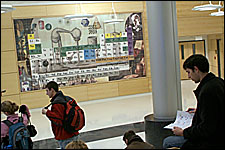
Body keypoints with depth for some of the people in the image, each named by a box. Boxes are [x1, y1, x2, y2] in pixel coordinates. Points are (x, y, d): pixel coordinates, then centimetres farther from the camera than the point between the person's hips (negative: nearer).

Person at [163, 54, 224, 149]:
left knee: (167, 142, -4)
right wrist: (198, 111, 24)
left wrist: (183, 133, -15)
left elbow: (207, 129, -26)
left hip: (210, 142, -10)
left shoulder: (207, 91, -27)